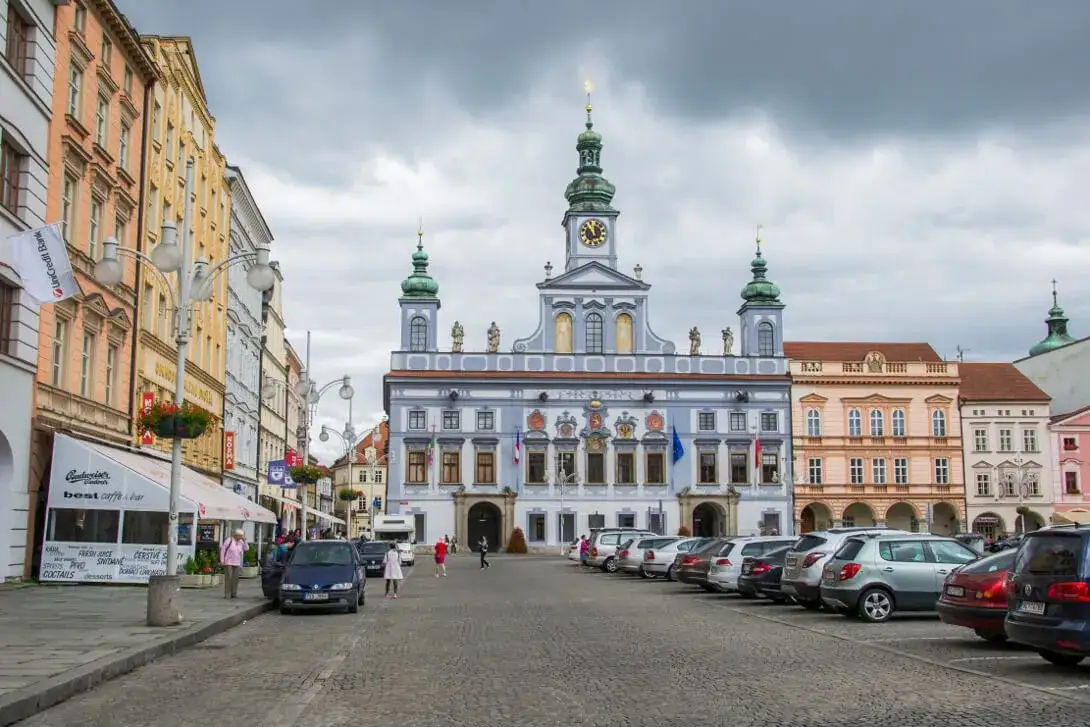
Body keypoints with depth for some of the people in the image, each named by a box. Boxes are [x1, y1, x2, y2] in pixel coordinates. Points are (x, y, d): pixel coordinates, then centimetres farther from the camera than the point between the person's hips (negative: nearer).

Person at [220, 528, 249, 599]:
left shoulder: (240, 542, 6)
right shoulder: (229, 540, -10)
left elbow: (246, 549, 0)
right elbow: (222, 549, -8)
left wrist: (244, 540, -9)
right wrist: (222, 560, -11)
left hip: (237, 563, 5)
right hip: (228, 562, -5)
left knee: (235, 578, 2)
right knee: (228, 578, -9)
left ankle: (233, 593, 8)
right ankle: (227, 594, -8)